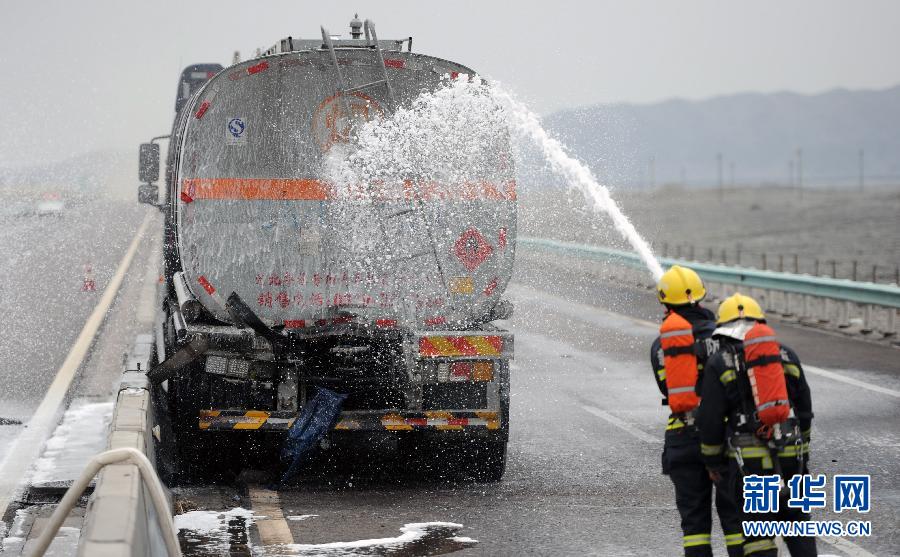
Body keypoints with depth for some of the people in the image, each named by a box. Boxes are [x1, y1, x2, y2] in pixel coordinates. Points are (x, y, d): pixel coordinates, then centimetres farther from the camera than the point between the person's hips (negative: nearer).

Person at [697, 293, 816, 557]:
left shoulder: (719, 363, 0)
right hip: (790, 455, 3)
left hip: (749, 458, -3)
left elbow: (710, 419, -3)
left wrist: (712, 462, 9)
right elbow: (804, 410, 16)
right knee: (796, 519, 14)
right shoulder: (787, 356, 12)